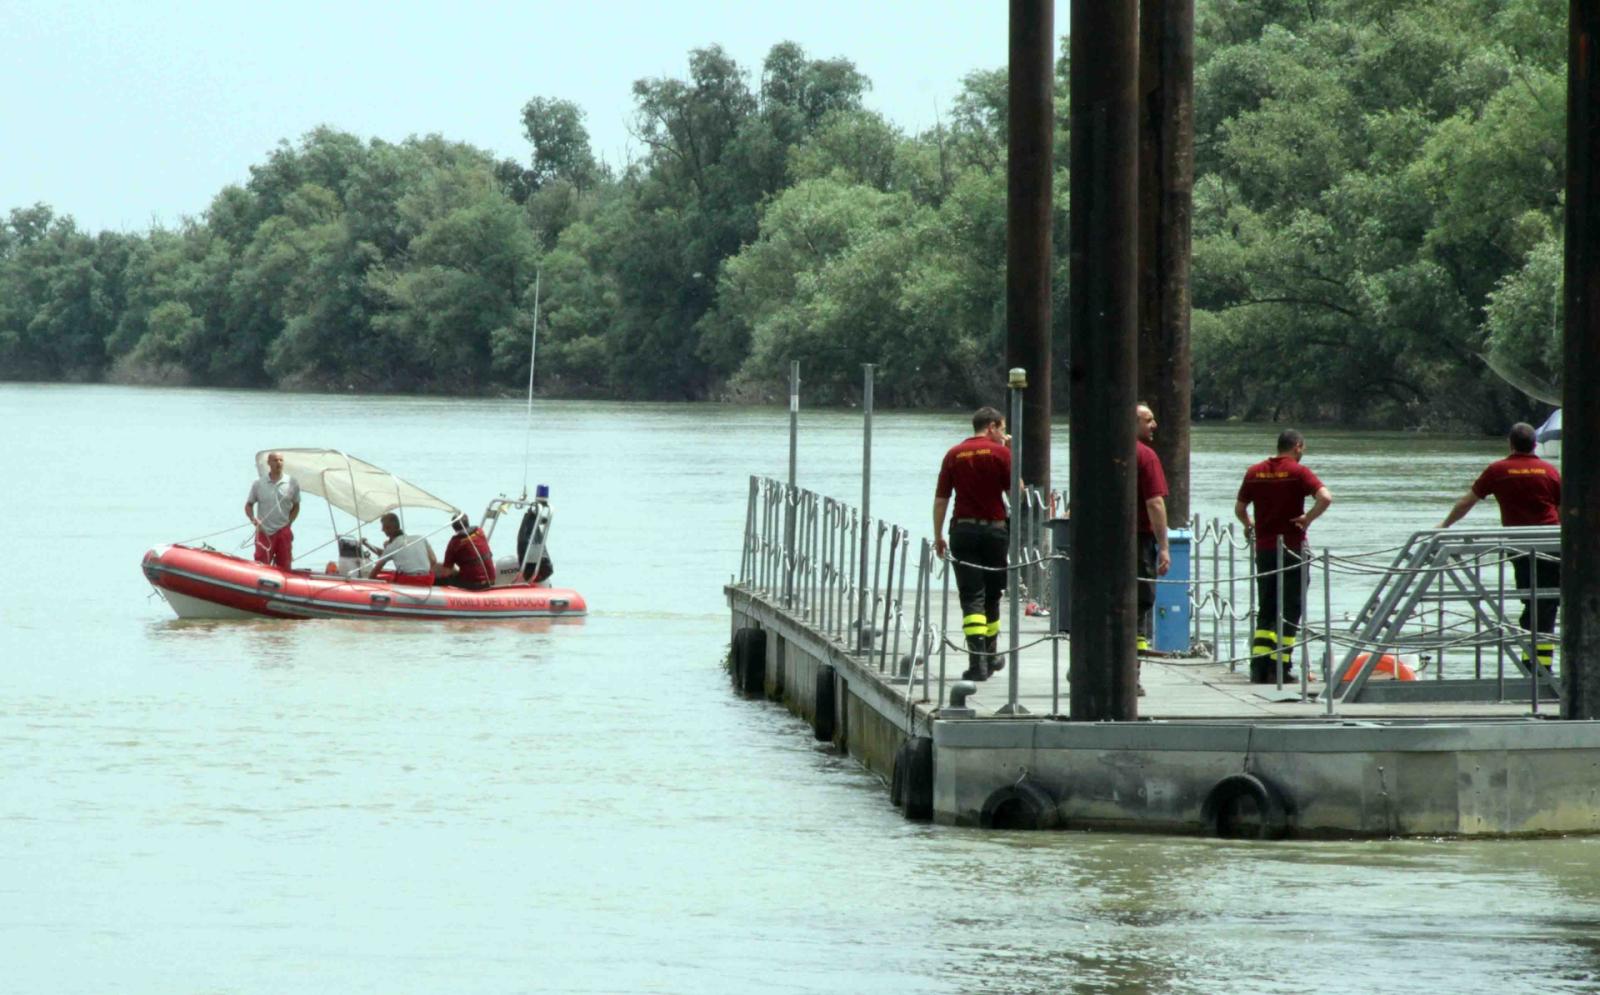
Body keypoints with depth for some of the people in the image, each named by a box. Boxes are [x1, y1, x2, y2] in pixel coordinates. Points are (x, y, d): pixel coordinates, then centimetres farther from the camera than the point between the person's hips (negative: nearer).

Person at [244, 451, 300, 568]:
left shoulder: (292, 483, 1)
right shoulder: (258, 483, 0)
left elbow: (296, 506, 12)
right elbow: (248, 505, 8)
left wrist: (289, 522, -1)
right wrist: (253, 519, -11)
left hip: (283, 532, 1)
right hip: (264, 532, -1)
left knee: (284, 569, 3)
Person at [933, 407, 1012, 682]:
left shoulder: (954, 454, 3)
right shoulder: (1000, 453, -4)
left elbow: (941, 499, 3)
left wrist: (938, 536, 11)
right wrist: (1013, 456, 7)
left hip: (963, 529, 1)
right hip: (994, 529, -1)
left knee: (971, 597, -3)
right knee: (991, 595, 15)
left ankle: (978, 661, -16)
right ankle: (990, 656, 28)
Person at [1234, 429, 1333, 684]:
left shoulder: (1255, 472, 6)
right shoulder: (1298, 471, -9)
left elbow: (1239, 508, 12)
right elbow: (1325, 498, -23)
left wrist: (1249, 527, 31)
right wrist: (1308, 518, -9)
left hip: (1264, 548, 5)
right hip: (1292, 547, -5)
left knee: (1266, 610, 11)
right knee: (1290, 610, 1)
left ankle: (1259, 666, 3)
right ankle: (1281, 668, -3)